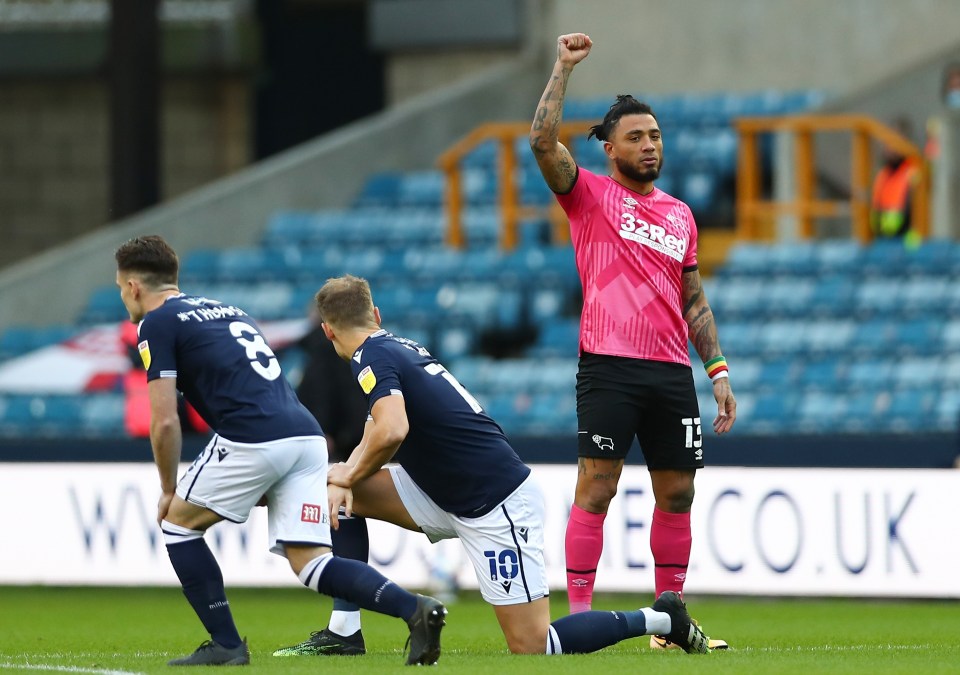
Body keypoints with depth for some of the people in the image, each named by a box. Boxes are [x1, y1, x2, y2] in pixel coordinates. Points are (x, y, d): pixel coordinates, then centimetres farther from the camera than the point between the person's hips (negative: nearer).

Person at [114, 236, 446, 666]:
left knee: (177, 524, 15)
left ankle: (226, 645, 10)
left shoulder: (156, 324, 6)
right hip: (307, 436, 7)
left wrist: (169, 491, 14)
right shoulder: (227, 311, 30)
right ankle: (414, 609, -16)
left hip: (252, 441, -7)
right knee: (311, 566, 5)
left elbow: (164, 422, 0)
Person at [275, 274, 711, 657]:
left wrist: (347, 478, -13)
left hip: (496, 508, -9)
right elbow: (380, 430, 18)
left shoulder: (372, 356, -14)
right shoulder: (401, 347, 13)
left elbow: (391, 432, -31)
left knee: (531, 647, -7)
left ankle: (659, 619, 6)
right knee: (337, 490, 6)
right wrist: (345, 479, -1)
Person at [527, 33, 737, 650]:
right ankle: (578, 615, -10)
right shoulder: (591, 196, 4)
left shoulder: (680, 215, 17)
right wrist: (565, 66, -14)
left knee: (677, 493, 6)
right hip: (610, 368, -5)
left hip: (672, 371, 5)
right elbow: (543, 141, -13)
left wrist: (719, 372, 14)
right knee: (596, 489, -10)